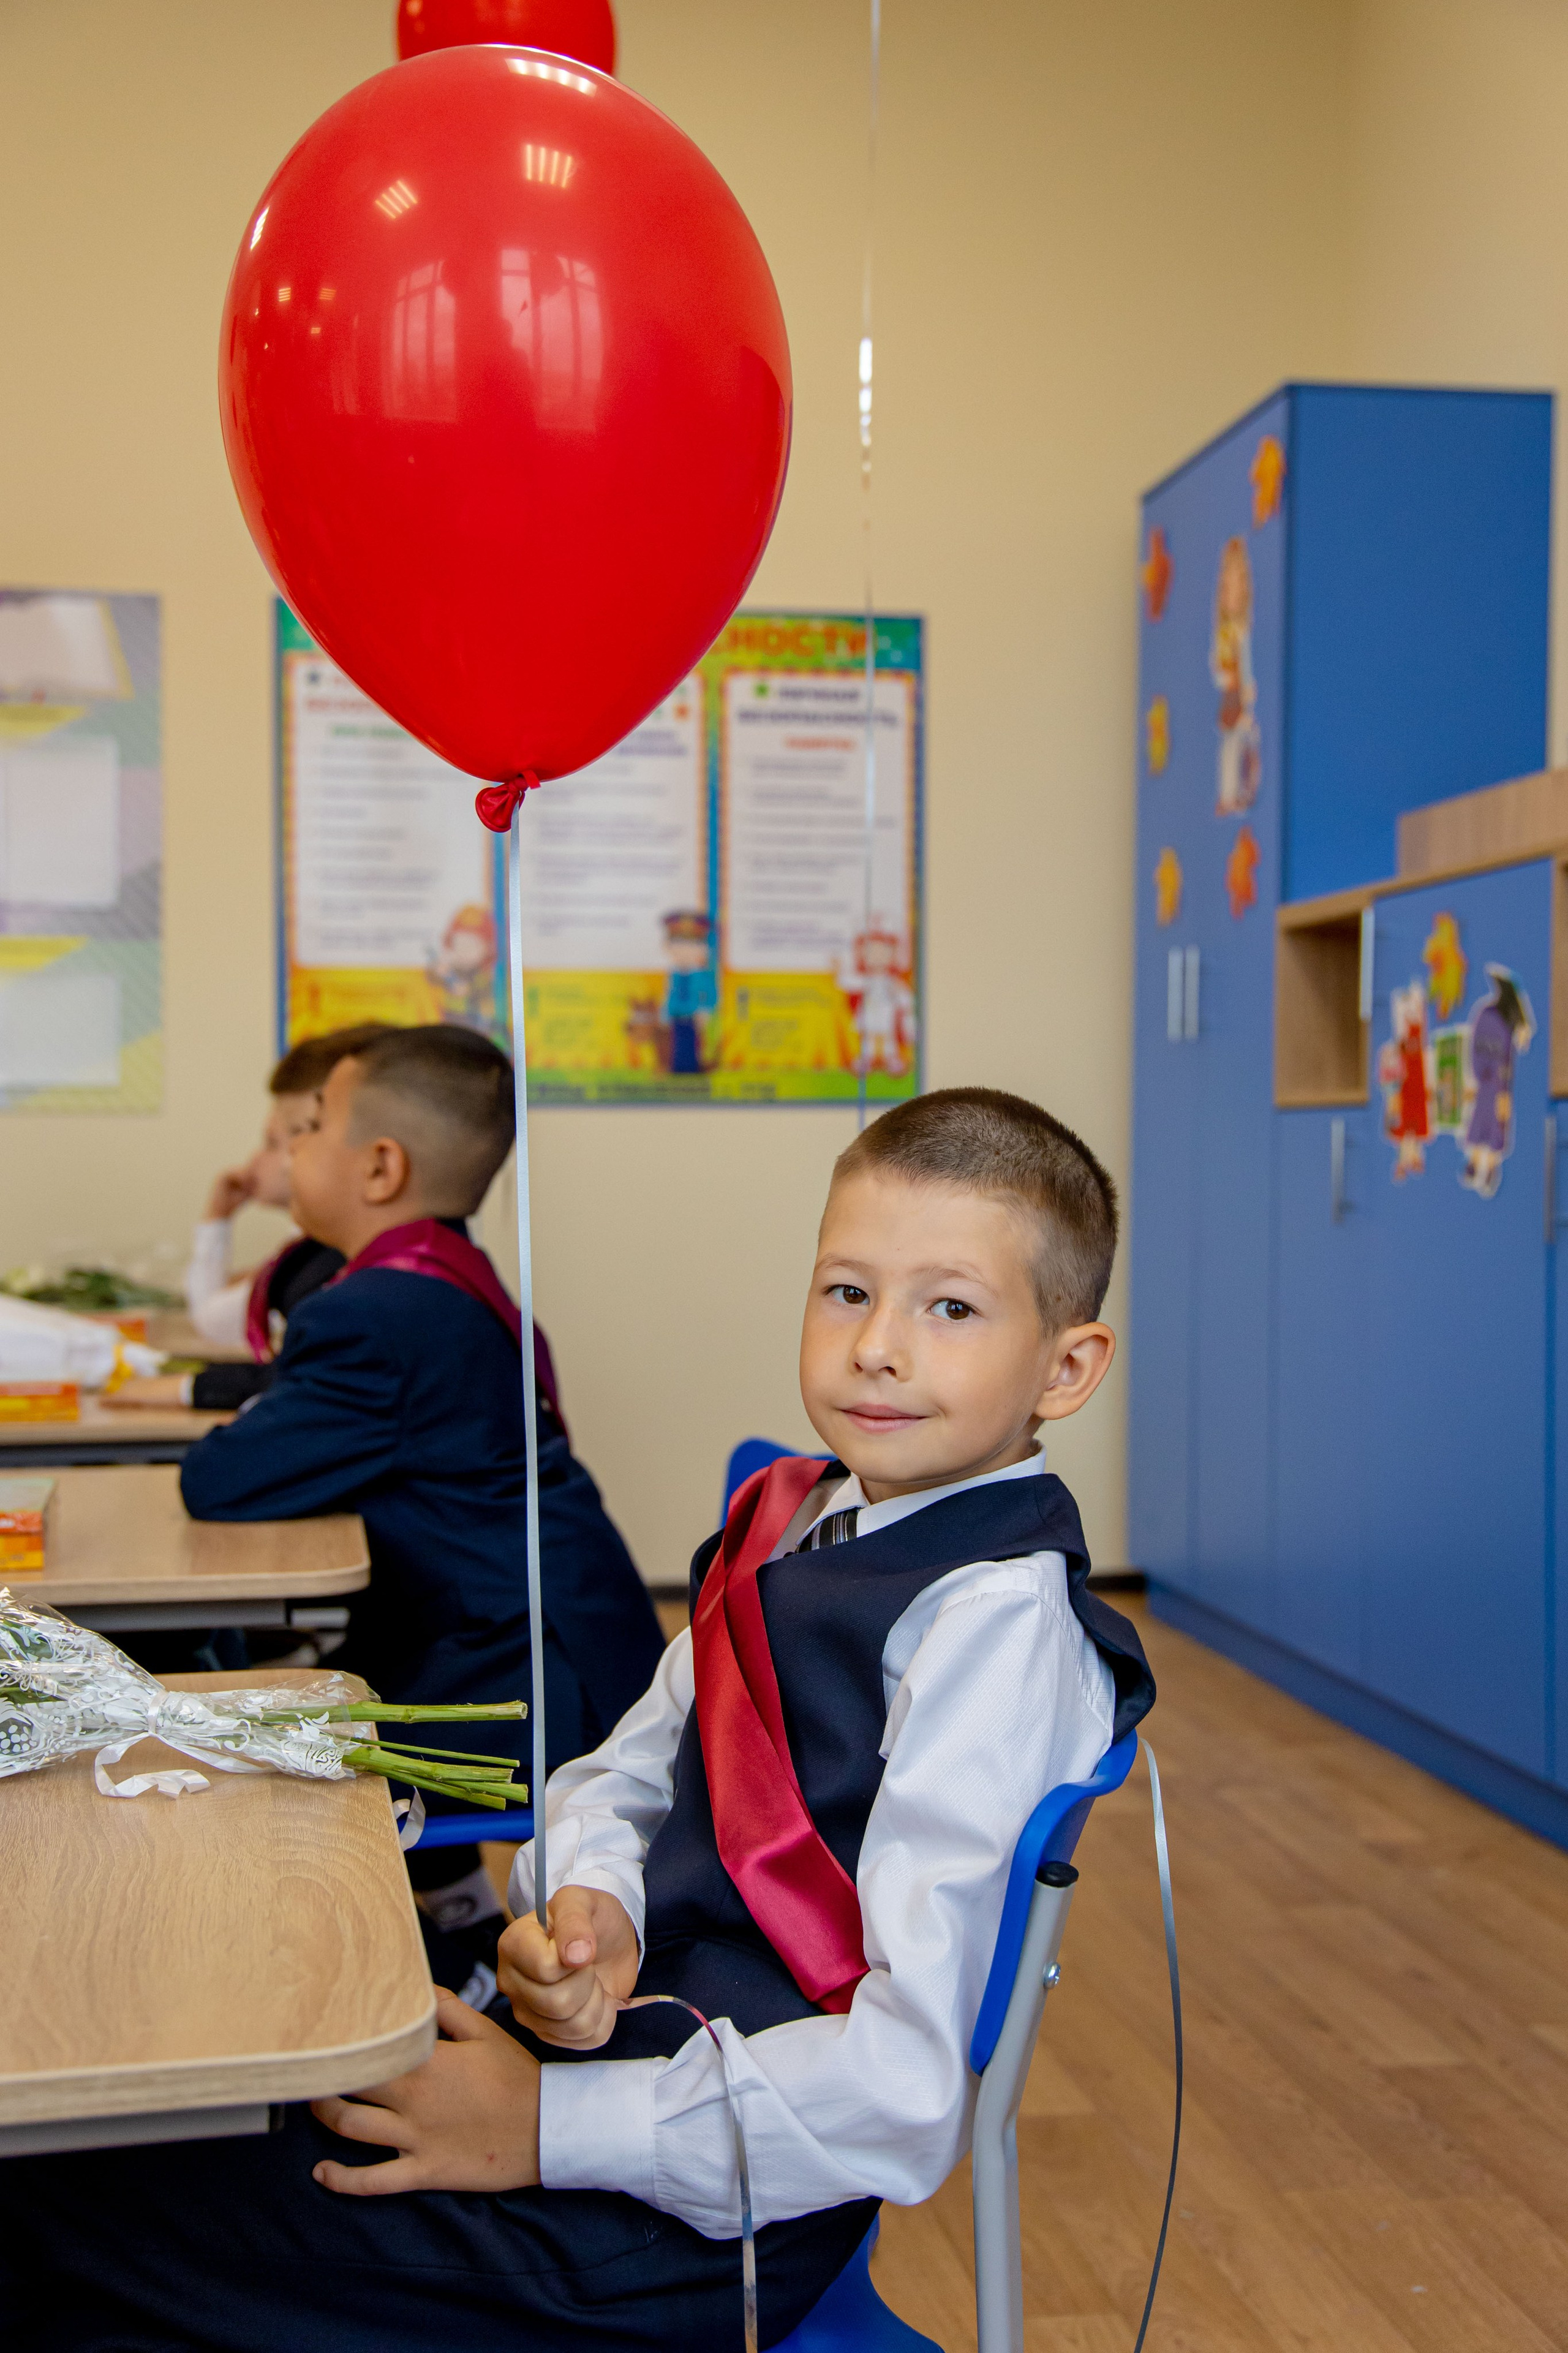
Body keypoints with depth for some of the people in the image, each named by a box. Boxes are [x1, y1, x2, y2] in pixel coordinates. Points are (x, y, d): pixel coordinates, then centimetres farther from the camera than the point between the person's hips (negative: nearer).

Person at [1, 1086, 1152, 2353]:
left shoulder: (997, 1618, -20)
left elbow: (910, 2091, -24)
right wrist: (589, 1901, -9)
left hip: (696, 2216, -8)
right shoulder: (796, 1519, 6)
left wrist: (548, 2127, -19)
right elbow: (621, 1772, 14)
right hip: (619, 2018, 8)